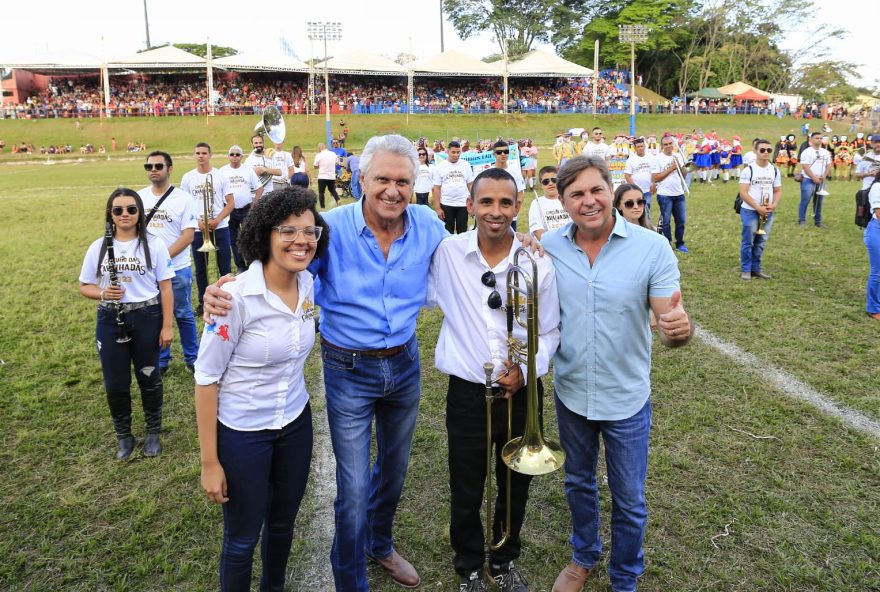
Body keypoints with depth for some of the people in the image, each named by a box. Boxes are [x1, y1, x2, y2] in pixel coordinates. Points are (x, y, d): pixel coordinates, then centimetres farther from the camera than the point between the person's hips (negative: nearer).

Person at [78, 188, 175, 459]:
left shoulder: (153, 245, -4)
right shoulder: (98, 247, 1)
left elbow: (165, 288, -3)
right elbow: (85, 286, 7)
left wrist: (167, 326, -7)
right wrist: (102, 293, -16)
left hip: (147, 318, -2)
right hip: (110, 320, 2)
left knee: (149, 377, 11)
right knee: (115, 383, 9)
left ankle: (153, 433, 29)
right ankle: (123, 436, 29)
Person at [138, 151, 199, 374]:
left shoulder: (183, 198, -6)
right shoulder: (139, 197, 5)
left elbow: (188, 235, -12)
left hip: (177, 269, -3)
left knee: (183, 315, 8)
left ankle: (192, 357, 23)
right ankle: (161, 359, 27)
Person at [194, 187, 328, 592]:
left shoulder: (308, 286, -6)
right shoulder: (236, 297, -24)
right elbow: (206, 377, -17)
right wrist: (209, 461, -13)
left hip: (296, 423, 6)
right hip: (242, 432, -5)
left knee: (282, 523, 23)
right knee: (242, 538, 14)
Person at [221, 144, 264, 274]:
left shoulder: (248, 170, 1)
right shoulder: (223, 171, 1)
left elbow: (260, 188, 3)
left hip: (246, 210, -1)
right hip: (230, 210, 1)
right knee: (234, 240, 8)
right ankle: (240, 266, 18)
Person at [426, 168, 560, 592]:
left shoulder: (538, 262, -8)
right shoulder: (446, 254, -8)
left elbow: (550, 331, 1)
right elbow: (423, 298, 6)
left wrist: (527, 368, -15)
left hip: (521, 391, 1)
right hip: (467, 394, 0)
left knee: (515, 486, 19)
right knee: (465, 492, 14)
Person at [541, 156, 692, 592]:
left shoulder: (652, 247, -17)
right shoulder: (549, 247, -9)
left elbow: (670, 327, -19)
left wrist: (679, 329, -42)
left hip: (627, 399, -2)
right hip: (570, 393, 3)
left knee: (629, 501, 14)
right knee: (578, 483, 24)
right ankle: (583, 556, 50)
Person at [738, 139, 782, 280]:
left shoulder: (775, 171, 8)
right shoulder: (748, 170, -9)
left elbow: (778, 191, 12)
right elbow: (743, 193, -14)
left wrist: (774, 204, -8)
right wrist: (758, 207, -19)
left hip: (768, 212, 5)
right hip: (750, 211, -5)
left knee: (761, 242, 11)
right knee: (748, 242, 0)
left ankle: (755, 268, 21)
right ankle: (745, 270, 9)